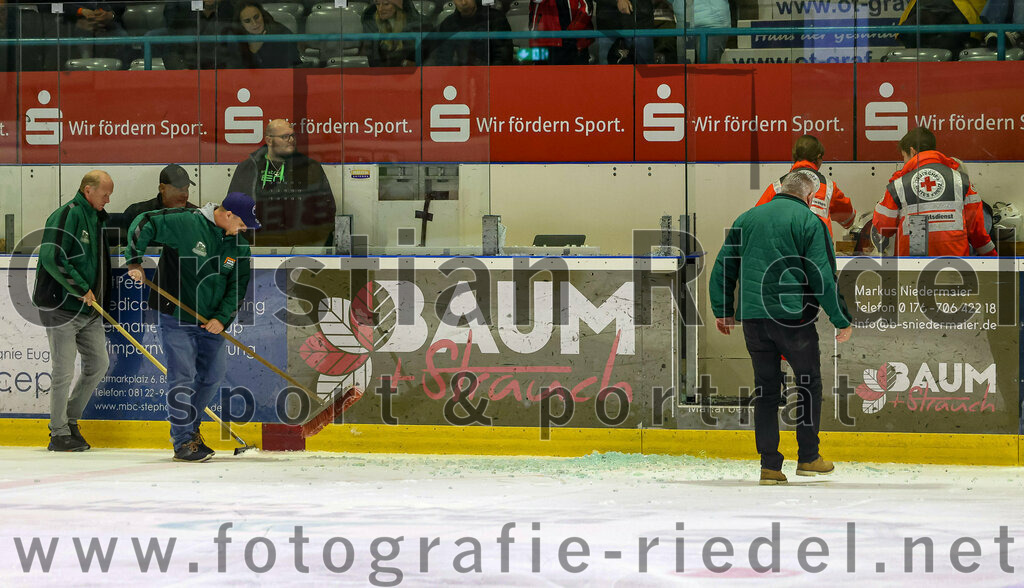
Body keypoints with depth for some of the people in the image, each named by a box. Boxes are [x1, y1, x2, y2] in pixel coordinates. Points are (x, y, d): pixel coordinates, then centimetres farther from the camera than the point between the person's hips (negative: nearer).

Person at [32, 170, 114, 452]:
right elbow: (52, 258, -23)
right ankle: (59, 434, 6)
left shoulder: (98, 218, 15)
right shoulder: (67, 215, -14)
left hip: (89, 309, 9)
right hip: (61, 307, -9)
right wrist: (82, 289, -19)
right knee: (64, 371, -5)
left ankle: (70, 421, 24)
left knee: (98, 364, 10)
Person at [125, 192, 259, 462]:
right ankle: (183, 442, -3)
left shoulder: (239, 246, 3)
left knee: (213, 375, 12)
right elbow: (143, 224, -12)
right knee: (182, 376, -9)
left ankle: (190, 428, 32)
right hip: (176, 317, -6)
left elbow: (238, 286, 4)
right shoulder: (185, 224, -15)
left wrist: (221, 318, -9)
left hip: (212, 322, 6)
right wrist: (134, 261, -17)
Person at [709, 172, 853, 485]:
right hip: (793, 316, -4)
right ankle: (808, 457, 15)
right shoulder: (809, 221, -2)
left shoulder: (747, 218, 13)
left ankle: (769, 465, 6)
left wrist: (722, 311, 22)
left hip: (753, 317, 4)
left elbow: (723, 267, 14)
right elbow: (823, 276, -8)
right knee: (809, 382, 13)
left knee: (766, 388, 10)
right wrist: (842, 320, -2)